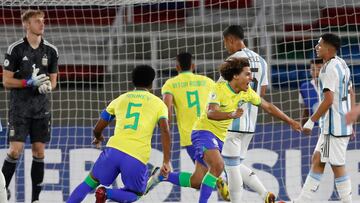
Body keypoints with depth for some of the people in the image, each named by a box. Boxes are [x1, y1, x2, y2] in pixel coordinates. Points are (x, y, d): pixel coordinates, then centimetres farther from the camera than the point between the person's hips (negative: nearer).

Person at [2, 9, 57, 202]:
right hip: (19, 107, -4)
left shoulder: (51, 51, 5)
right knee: (16, 150, -10)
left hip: (42, 108, 4)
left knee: (39, 151, 3)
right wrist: (30, 82, -18)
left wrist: (47, 86, -9)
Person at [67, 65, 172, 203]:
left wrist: (98, 138, 48)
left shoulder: (120, 99, 20)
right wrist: (166, 162, -5)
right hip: (137, 159, -2)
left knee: (91, 181, 23)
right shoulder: (158, 103, 13)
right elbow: (165, 132, -2)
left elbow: (98, 129, 25)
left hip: (114, 149, 2)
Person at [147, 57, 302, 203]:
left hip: (219, 137, 8)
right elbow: (210, 113, -34)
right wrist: (232, 115, -51)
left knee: (197, 182, 6)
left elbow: (267, 106, 14)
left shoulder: (246, 92, 1)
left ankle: (162, 176, 26)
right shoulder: (219, 89, -19)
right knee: (218, 165, -32)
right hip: (204, 131, -8)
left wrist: (290, 121, 15)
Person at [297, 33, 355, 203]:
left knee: (337, 166, -3)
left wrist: (311, 121, -17)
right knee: (317, 161, 13)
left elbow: (328, 100, -23)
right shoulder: (342, 65, 12)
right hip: (342, 124, 10)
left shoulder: (330, 69, -18)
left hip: (334, 126, -10)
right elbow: (351, 95, 18)